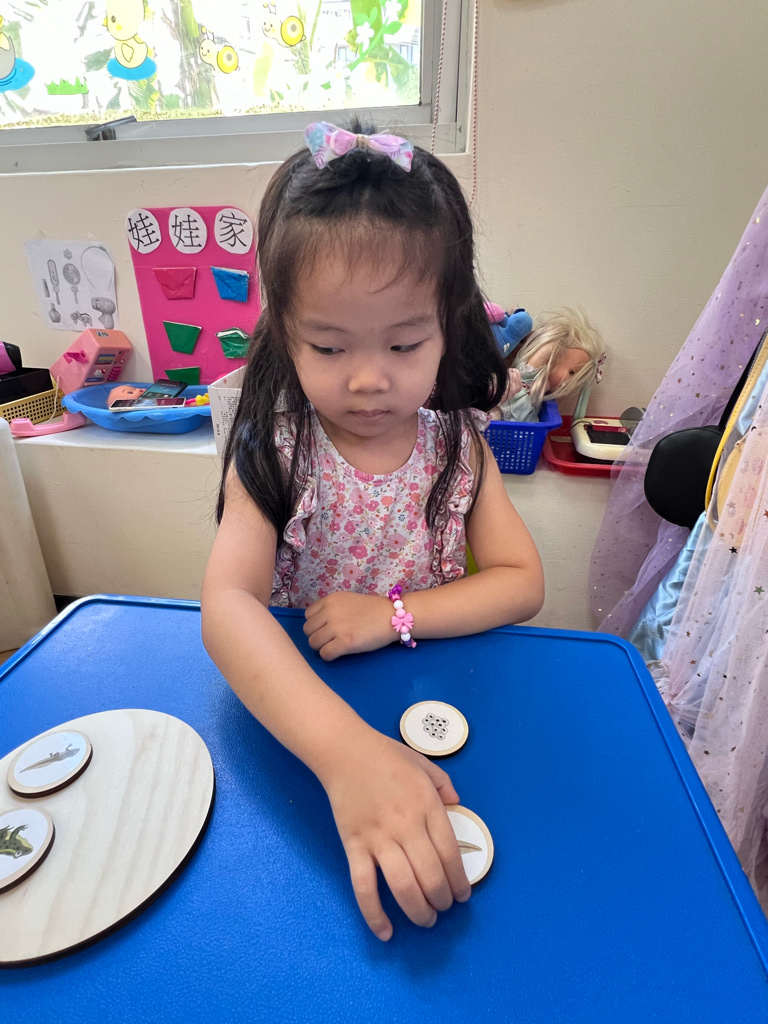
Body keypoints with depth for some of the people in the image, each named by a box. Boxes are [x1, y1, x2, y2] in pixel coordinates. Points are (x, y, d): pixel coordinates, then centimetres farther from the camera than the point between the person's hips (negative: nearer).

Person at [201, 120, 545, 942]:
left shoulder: (457, 444, -7)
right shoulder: (273, 454, -15)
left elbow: (522, 583, -7)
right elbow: (227, 606, -30)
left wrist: (395, 615, -21)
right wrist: (347, 752, -45)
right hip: (296, 711, -1)